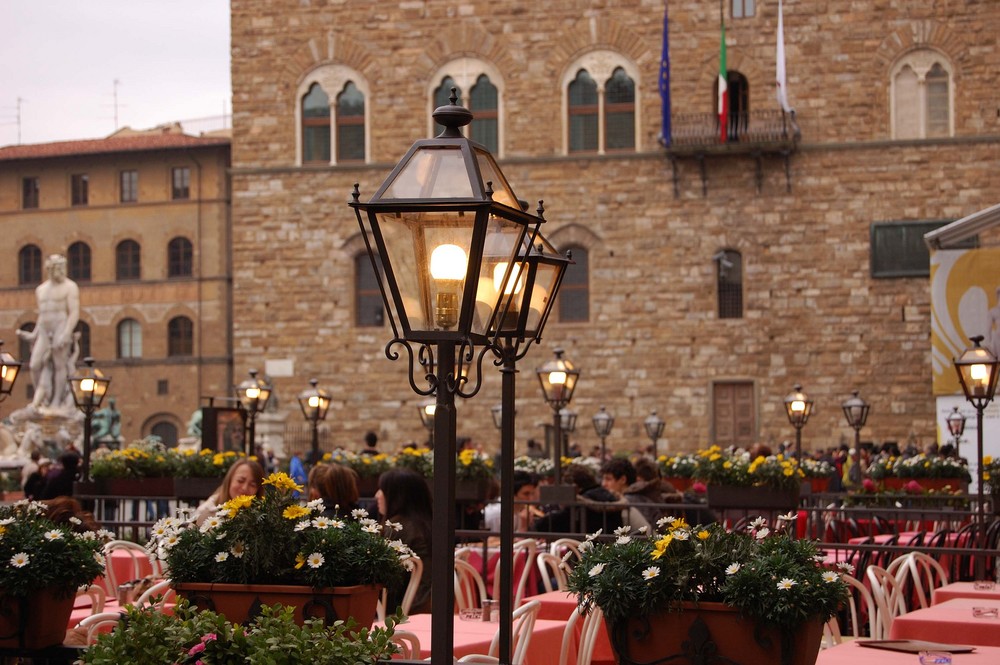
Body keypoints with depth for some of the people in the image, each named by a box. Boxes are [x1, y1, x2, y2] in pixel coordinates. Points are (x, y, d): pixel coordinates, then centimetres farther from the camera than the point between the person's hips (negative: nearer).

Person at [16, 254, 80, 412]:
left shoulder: (70, 287, -3)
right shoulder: (41, 289, 17)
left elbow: (75, 313, -11)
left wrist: (66, 334, -22)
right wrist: (34, 334, 15)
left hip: (62, 327, -6)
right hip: (44, 331, 6)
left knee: (59, 364, -7)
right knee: (35, 365, -4)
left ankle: (57, 401, -5)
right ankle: (40, 399, 5)